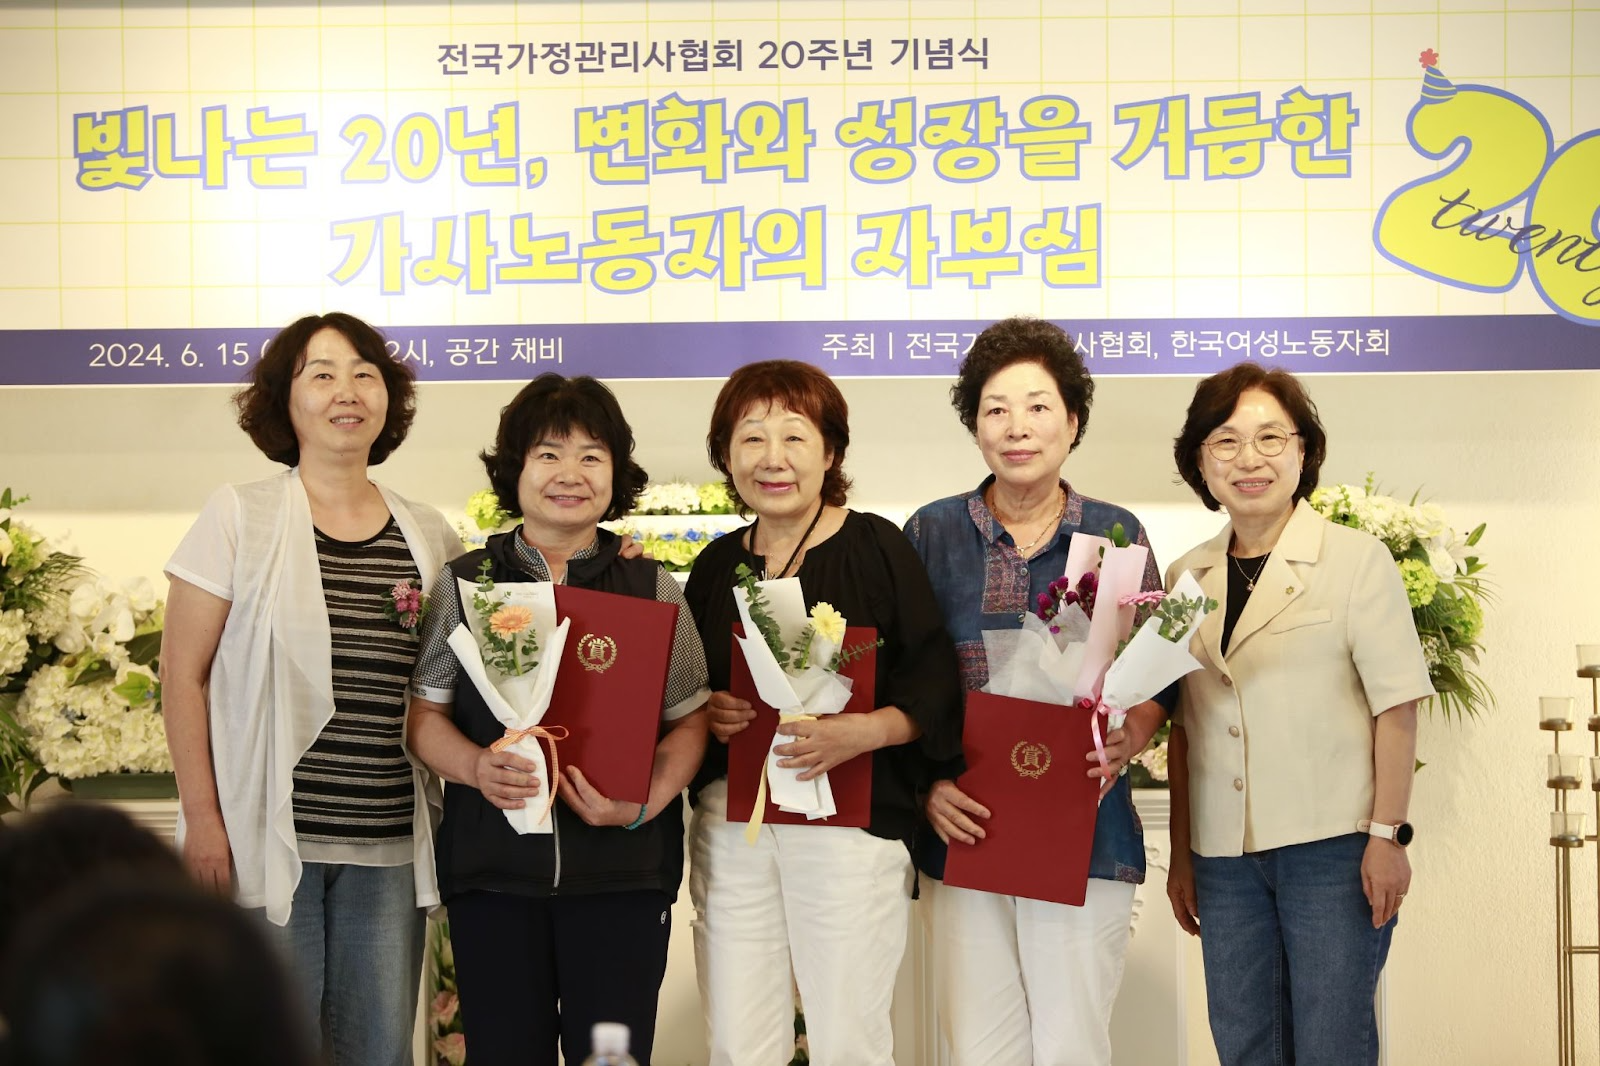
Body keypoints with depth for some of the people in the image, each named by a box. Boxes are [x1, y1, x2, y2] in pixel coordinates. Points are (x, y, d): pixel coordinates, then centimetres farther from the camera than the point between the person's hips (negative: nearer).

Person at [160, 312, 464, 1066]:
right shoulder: (240, 516, -1)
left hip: (390, 850, 4)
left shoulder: (429, 535, 10)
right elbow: (182, 674, -2)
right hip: (268, 841, -3)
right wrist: (203, 819, -8)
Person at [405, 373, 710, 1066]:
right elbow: (425, 713, 7)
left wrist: (644, 802, -12)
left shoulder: (653, 588, 7)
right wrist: (477, 766, -14)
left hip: (621, 867, 0)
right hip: (491, 871, 1)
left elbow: (688, 723, 6)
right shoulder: (463, 583, 8)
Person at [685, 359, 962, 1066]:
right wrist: (706, 711, -2)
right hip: (729, 819, 4)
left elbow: (935, 687, -7)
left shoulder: (878, 548, -1)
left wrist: (861, 733, -22)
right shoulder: (717, 566, 13)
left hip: (850, 821, -4)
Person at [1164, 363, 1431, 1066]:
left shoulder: (1356, 559, -3)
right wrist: (1180, 855, 13)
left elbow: (1397, 707, -6)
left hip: (1333, 846, -4)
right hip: (1224, 854, 4)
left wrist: (1387, 835, -12)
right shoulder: (1188, 578, 10)